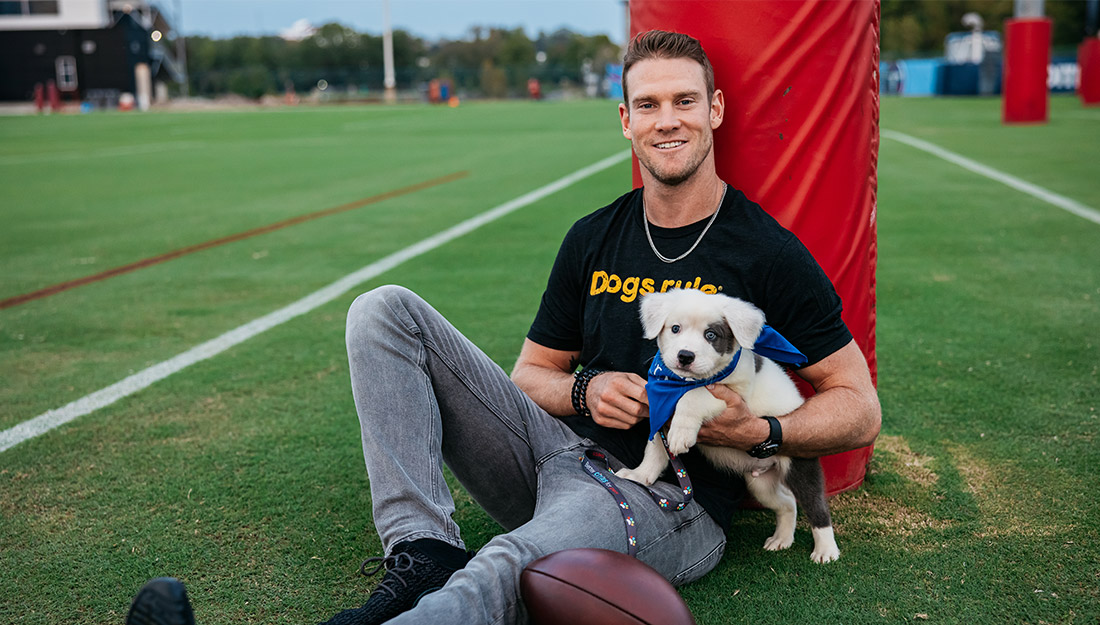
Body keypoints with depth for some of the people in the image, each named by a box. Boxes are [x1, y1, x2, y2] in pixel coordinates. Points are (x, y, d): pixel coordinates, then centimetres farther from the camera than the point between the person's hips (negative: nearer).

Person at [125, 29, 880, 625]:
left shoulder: (768, 254, -3)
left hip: (667, 500, -5)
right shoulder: (593, 238, 11)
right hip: (561, 453, 6)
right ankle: (423, 552, -23)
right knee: (385, 311, -7)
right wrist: (586, 390, -6)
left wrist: (760, 430, -18)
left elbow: (860, 409, 1)